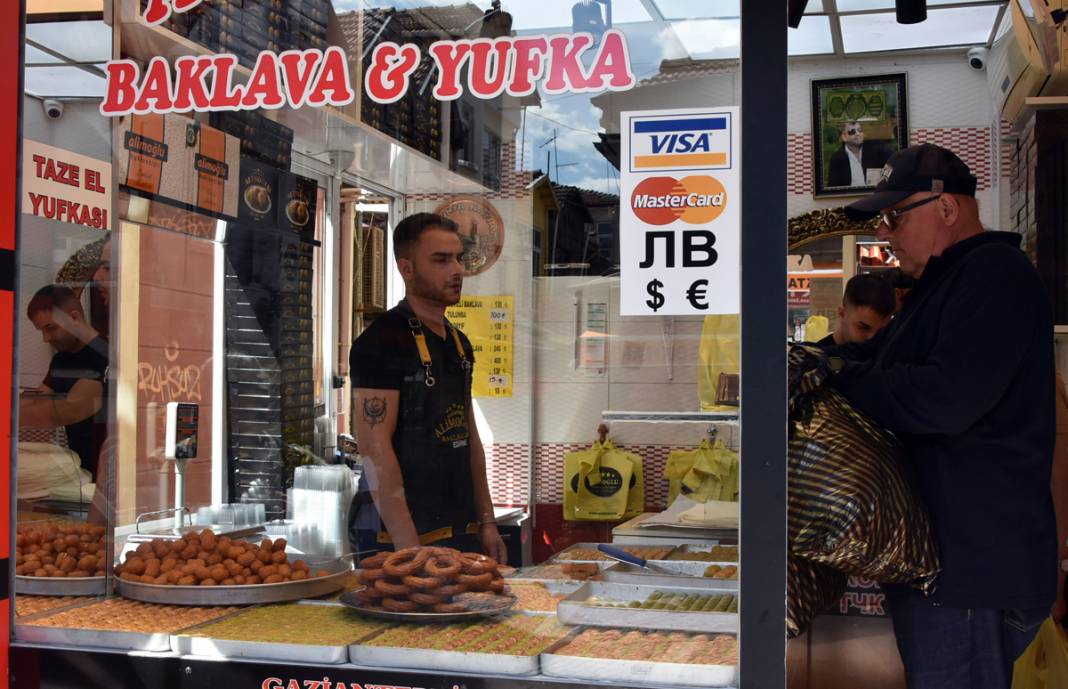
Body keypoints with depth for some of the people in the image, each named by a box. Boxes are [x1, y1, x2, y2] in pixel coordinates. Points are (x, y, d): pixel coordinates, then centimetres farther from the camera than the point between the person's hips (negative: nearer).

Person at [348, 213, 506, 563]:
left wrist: (486, 523, 13)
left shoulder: (460, 344, 14)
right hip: (403, 537, -7)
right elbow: (375, 449, -18)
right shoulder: (382, 342, -12)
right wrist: (409, 547, -22)